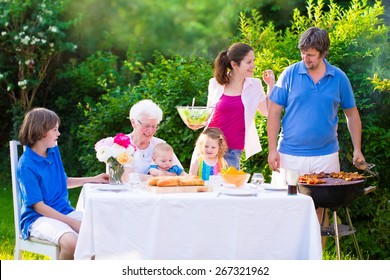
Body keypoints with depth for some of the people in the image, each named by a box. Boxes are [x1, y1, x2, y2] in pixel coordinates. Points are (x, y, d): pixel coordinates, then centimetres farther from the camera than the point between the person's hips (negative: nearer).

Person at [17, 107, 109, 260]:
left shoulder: (54, 151, 7)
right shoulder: (26, 165, -15)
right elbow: (38, 206, -16)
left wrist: (93, 179, 19)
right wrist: (72, 222, -19)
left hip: (64, 211, 8)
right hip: (38, 217, -7)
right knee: (71, 242, -36)